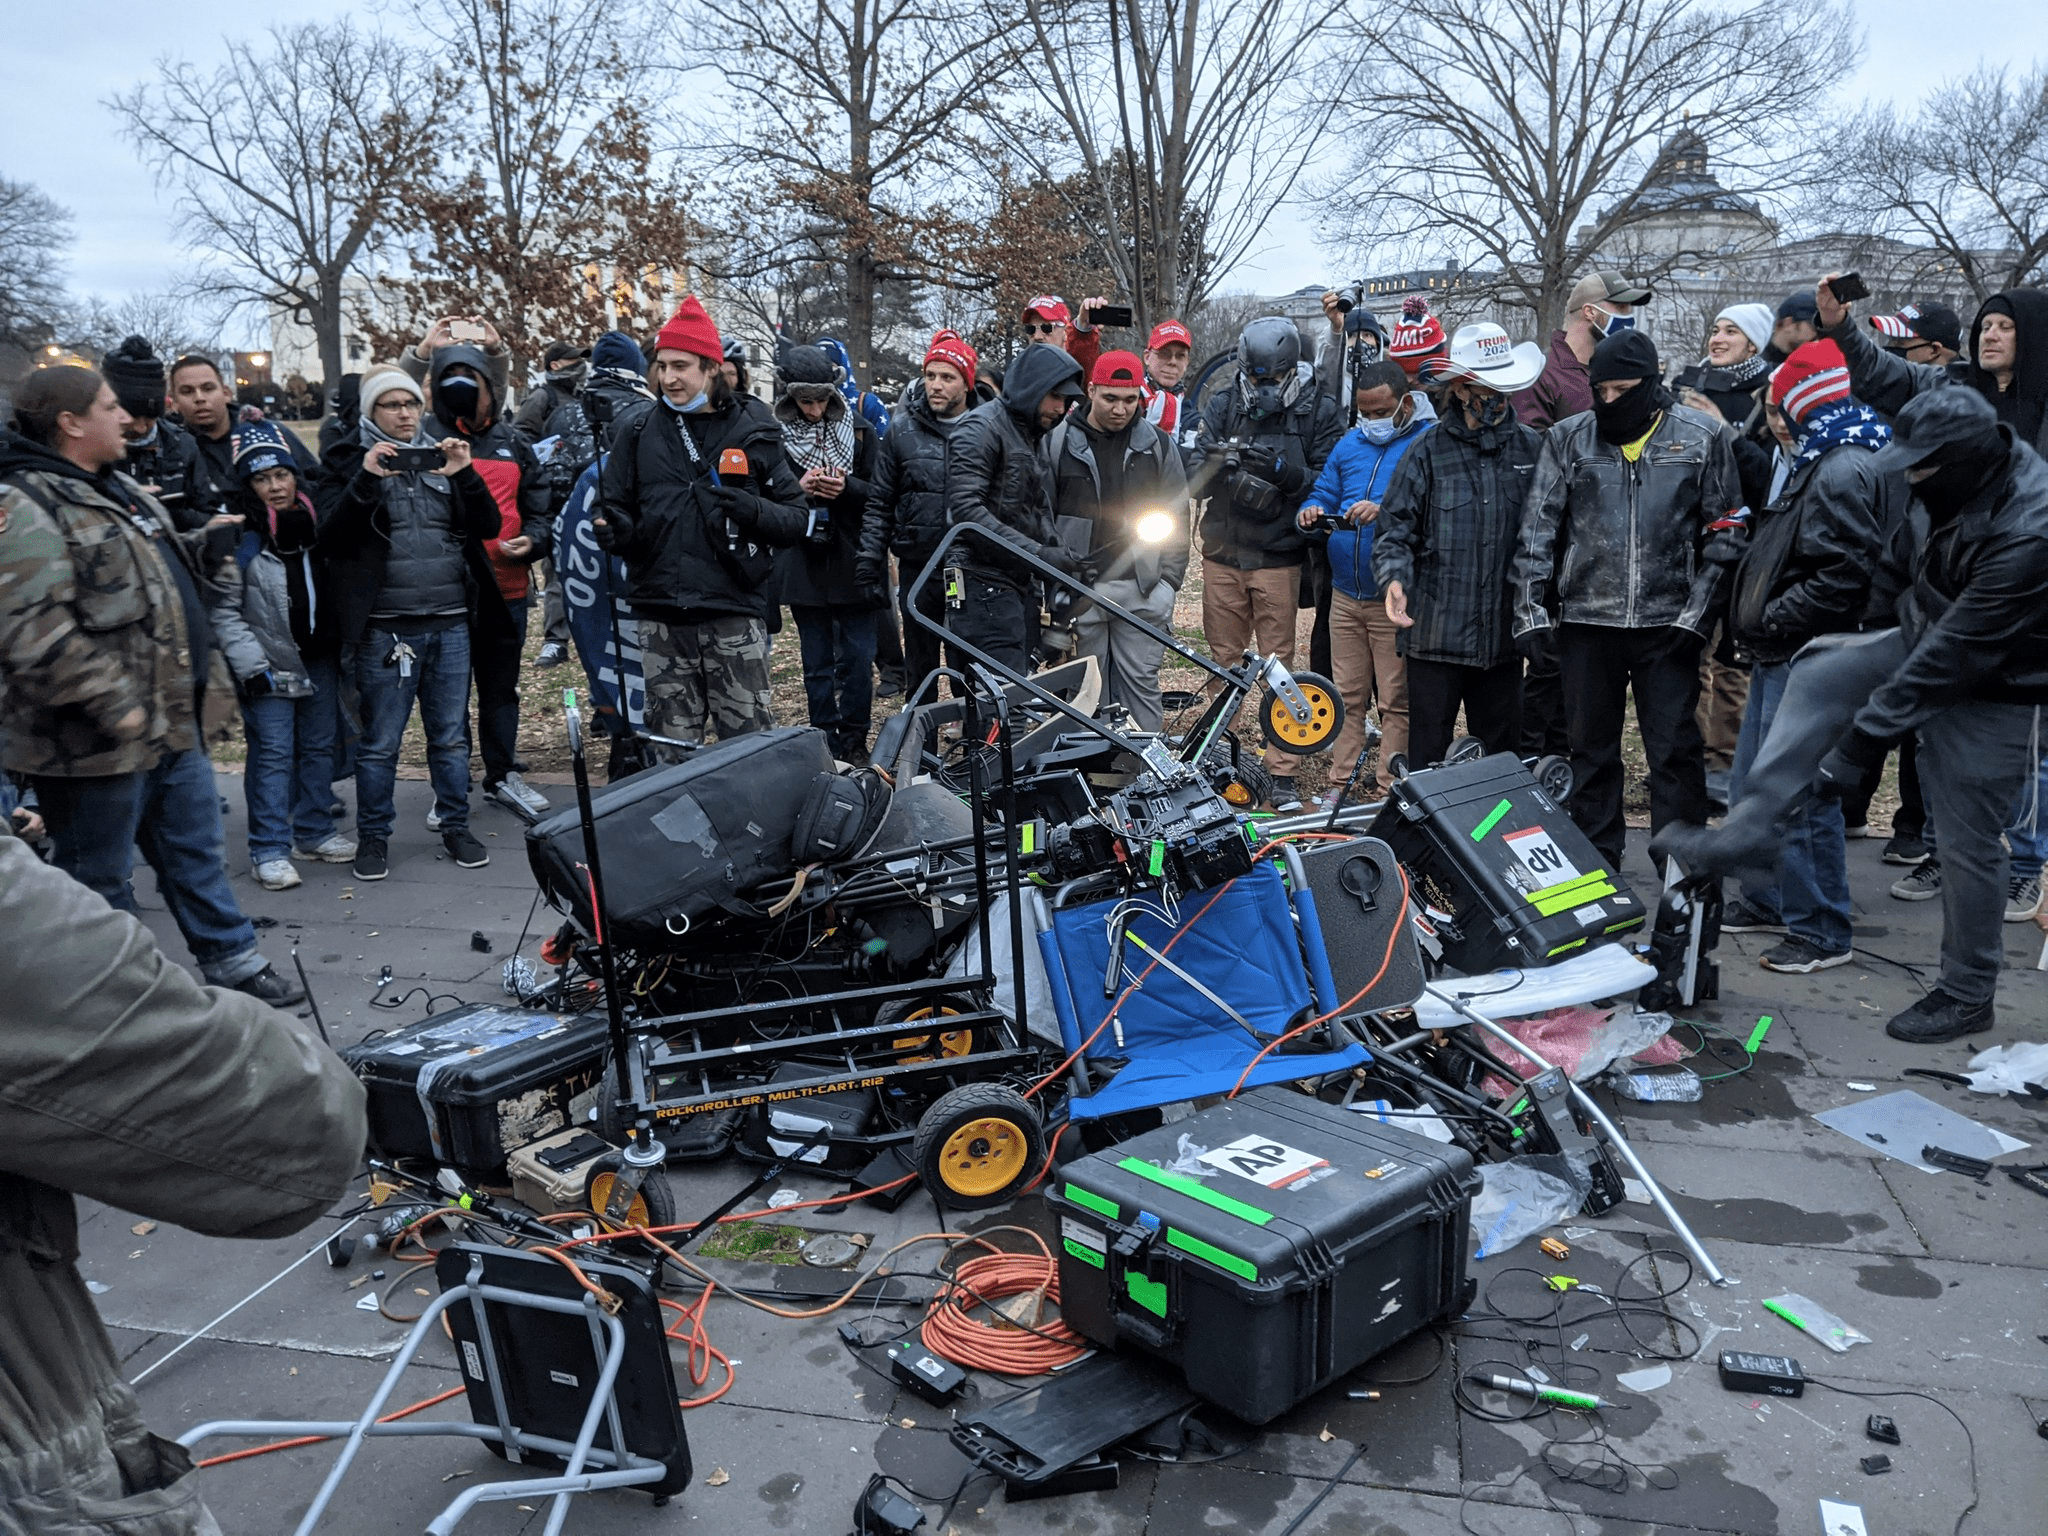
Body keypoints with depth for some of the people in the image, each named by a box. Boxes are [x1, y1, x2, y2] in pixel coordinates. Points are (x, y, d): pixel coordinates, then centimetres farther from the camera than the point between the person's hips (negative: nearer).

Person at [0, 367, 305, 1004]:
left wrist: (211, 541, 11)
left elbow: (169, 568, 31)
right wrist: (114, 706, -26)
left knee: (198, 851, 19)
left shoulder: (121, 490, 14)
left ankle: (232, 961, 32)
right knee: (102, 882, 8)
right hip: (99, 745, -9)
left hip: (176, 723, 9)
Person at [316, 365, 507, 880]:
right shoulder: (349, 461, 5)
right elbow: (330, 537, -9)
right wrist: (367, 479, -19)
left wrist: (465, 476, -11)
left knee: (451, 735, 11)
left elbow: (489, 526, 5)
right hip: (383, 628, -3)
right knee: (380, 741, 3)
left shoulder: (443, 455, 13)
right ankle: (373, 834, 16)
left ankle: (455, 825, 23)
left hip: (450, 622, 3)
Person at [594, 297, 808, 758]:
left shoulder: (752, 431, 6)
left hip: (735, 615, -2)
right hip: (662, 618, 2)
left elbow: (797, 518, 4)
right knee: (673, 753, 7)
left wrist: (755, 511, -16)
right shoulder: (639, 432, 11)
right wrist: (613, 530, -7)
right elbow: (613, 507, 16)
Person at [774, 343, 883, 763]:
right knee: (817, 663, 7)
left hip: (853, 562, 0)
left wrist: (847, 487, -17)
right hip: (803, 566, 0)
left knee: (857, 658, 1)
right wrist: (798, 489, -18)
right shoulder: (775, 434, 0)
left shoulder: (860, 430, 3)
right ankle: (826, 742, 16)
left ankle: (854, 741, 13)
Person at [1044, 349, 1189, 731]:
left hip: (1141, 589, 0)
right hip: (1079, 587, 0)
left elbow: (1177, 517, 9)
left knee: (1141, 682, 1)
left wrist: (1168, 582, 1)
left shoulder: (1158, 445, 7)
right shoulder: (1058, 442, 3)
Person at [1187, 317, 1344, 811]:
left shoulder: (1319, 411, -1)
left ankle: (1282, 773, 8)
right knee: (1222, 662, 10)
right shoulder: (1223, 405, 5)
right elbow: (1194, 480, -1)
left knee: (1278, 666, 1)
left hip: (1279, 557, -2)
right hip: (1222, 553, 3)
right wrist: (1217, 464, -22)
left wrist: (1284, 470, -25)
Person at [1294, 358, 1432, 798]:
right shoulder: (1349, 445, 15)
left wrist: (1385, 512, -31)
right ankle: (1342, 782, 21)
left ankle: (1388, 790, 7)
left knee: (1395, 701, 0)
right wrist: (1313, 514, -4)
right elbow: (1323, 493, 19)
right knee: (1347, 695, 12)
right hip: (1345, 594, 6)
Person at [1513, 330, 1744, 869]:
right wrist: (1531, 609, -2)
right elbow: (1538, 528, 5)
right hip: (1586, 618, 2)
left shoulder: (1703, 438, 2)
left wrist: (1697, 613, -5)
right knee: (1591, 749, 10)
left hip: (1667, 620, -2)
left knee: (1675, 750, 0)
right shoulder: (1568, 438, 6)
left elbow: (1723, 532, 3)